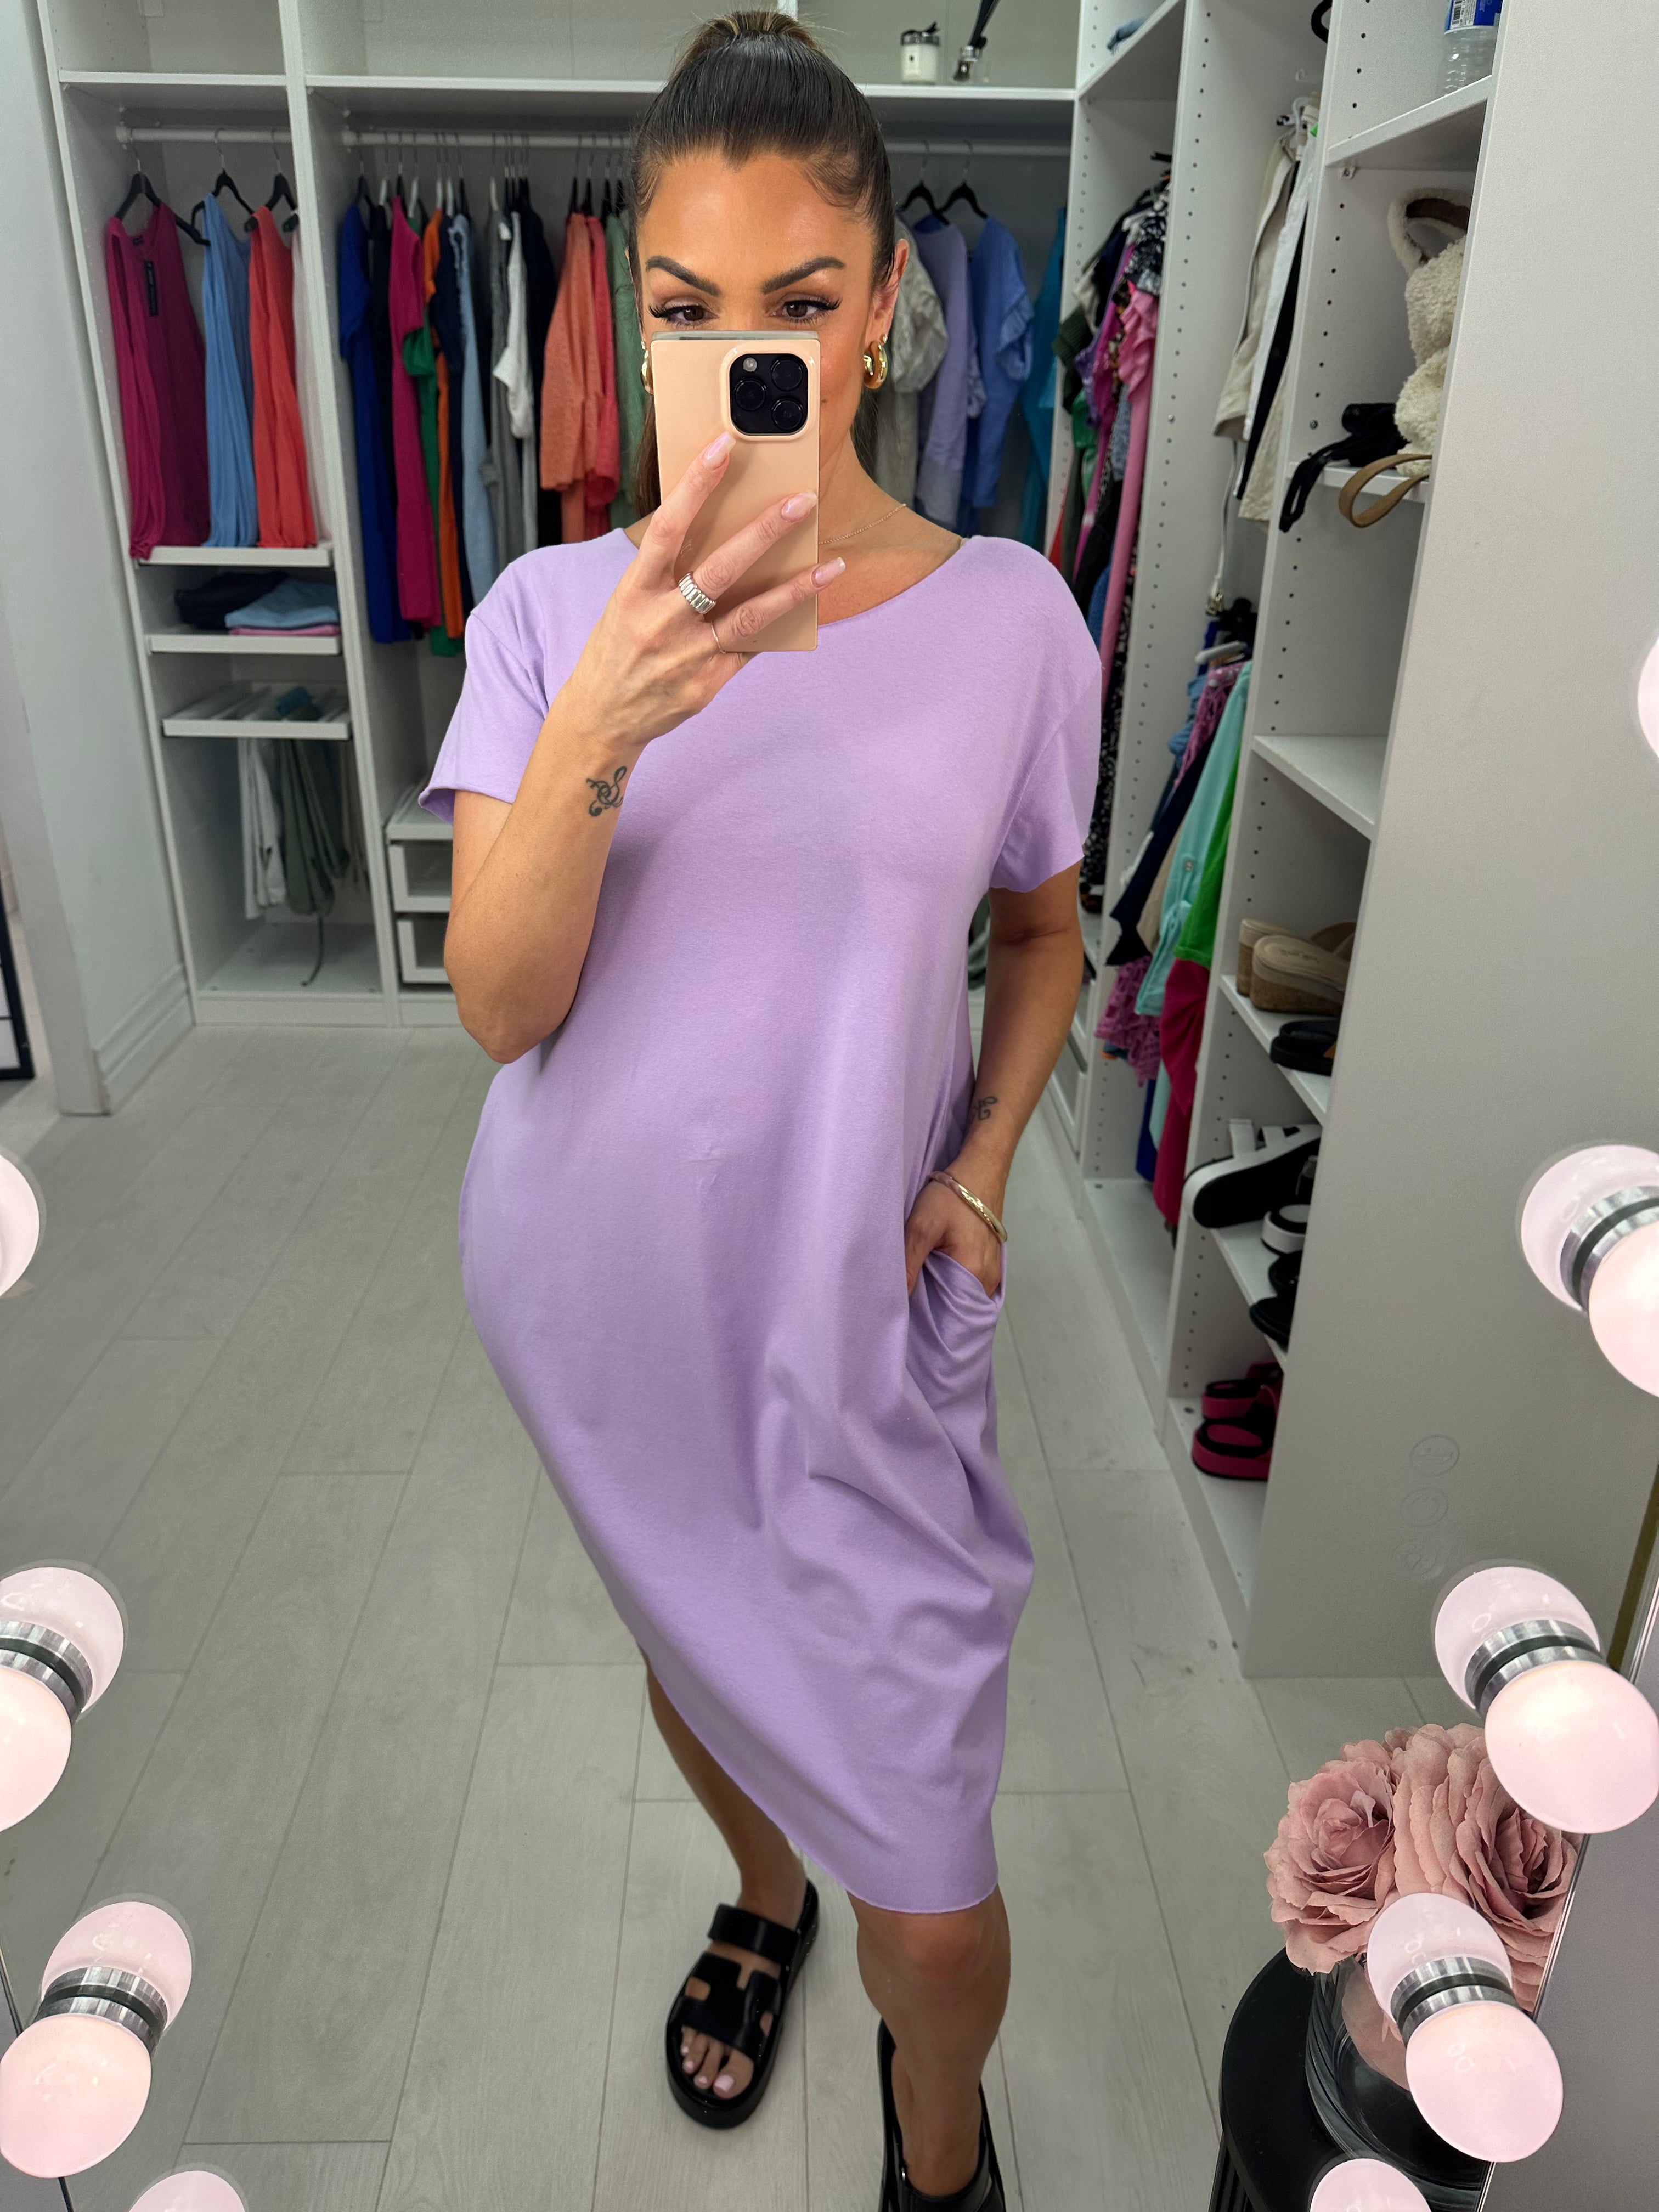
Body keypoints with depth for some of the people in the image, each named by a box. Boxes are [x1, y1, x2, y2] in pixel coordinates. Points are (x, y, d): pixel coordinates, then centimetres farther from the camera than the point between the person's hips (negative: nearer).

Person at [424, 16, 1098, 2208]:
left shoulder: (1011, 615, -6)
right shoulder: (554, 612, -5)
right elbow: (500, 1006, -13)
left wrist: (982, 1168, -7)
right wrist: (595, 730, -30)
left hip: (860, 1308, -1)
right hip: (602, 1288, 2)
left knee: (931, 1897, 6)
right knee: (691, 1648, 27)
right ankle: (764, 1900, 63)